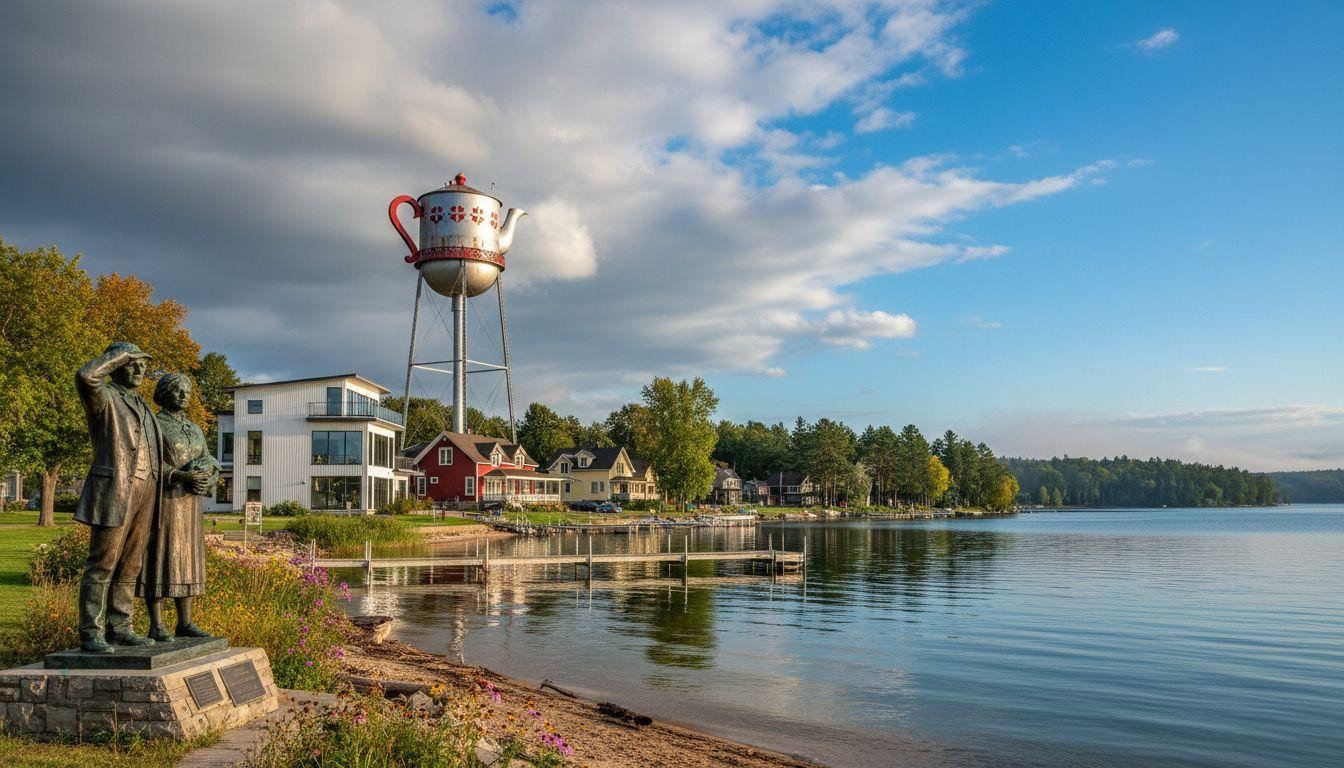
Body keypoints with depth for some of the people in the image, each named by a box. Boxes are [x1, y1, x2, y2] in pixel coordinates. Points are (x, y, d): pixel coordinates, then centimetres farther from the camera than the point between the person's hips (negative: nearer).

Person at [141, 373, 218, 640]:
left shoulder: (194, 430, 15)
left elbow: (210, 465, 11)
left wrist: (205, 482, -11)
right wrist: (183, 477, -25)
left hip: (189, 505, 7)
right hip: (162, 501, -6)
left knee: (184, 560, 7)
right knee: (159, 558, -5)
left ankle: (184, 623, 11)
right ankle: (156, 626, 0)